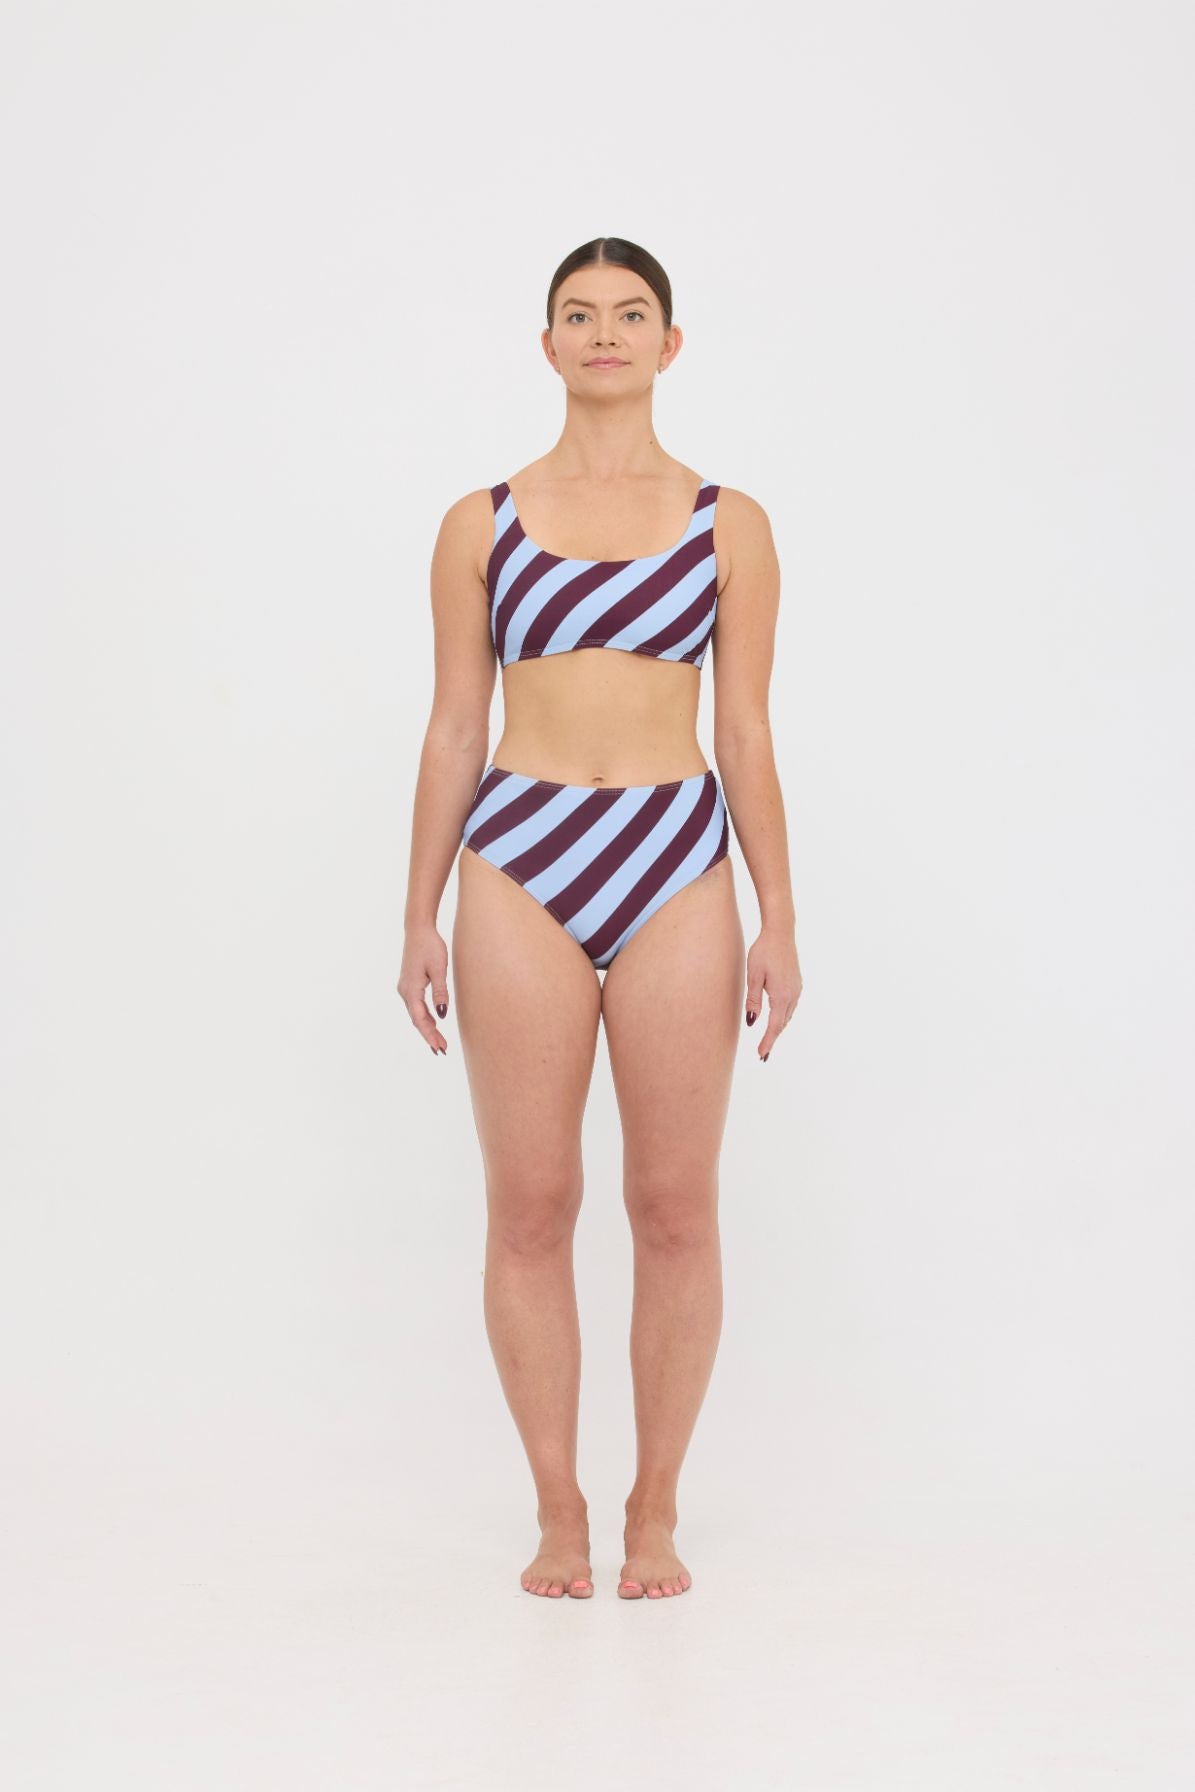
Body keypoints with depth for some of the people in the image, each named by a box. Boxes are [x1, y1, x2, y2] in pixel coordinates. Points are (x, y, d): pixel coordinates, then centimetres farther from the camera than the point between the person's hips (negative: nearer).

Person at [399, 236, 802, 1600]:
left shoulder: (727, 525, 8)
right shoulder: (483, 525, 8)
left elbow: (746, 732, 7)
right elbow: (452, 732, 9)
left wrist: (778, 918, 2)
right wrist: (419, 918, 6)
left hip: (676, 867, 0)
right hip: (519, 869, 0)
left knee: (674, 1207, 3)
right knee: (529, 1207, 2)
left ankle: (655, 1512, 17)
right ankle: (557, 1511, 16)